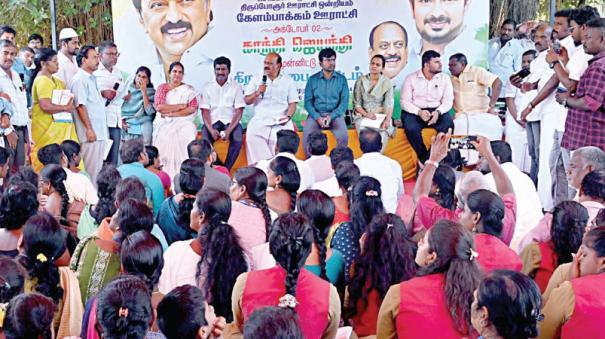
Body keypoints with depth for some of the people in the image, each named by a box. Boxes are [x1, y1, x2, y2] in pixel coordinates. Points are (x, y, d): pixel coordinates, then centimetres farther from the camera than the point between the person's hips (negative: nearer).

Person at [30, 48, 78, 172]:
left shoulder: (53, 80, 17)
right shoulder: (42, 80, -13)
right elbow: (46, 106, -23)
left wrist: (68, 104, 7)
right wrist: (65, 108, -12)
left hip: (58, 128, 9)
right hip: (48, 129, -9)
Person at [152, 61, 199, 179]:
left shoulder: (189, 89, 12)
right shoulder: (162, 88, 11)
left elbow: (193, 108, -2)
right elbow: (159, 107, -3)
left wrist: (172, 113, -9)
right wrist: (180, 106, -5)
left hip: (183, 122, 0)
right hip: (164, 123, 0)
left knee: (187, 135, -27)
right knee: (165, 135, -26)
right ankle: (166, 173, -24)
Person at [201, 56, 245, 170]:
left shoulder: (236, 86, 2)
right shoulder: (208, 87, 7)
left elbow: (239, 111, -4)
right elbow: (205, 111, 1)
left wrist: (229, 130, -18)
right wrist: (211, 129, -16)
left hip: (230, 121, -1)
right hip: (212, 121, 1)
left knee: (238, 140, -30)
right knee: (204, 140, -28)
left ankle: (226, 169, -15)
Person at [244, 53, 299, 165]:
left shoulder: (287, 81, 14)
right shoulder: (256, 80, 17)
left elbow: (293, 103, 9)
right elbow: (247, 101, 12)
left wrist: (288, 116, -10)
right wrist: (257, 93, -7)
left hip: (281, 121, -1)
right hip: (260, 119, 1)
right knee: (252, 137, -29)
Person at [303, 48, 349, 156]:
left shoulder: (341, 79, 6)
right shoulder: (312, 79, 6)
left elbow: (344, 102, -1)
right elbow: (308, 102, 1)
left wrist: (331, 117, -15)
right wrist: (318, 118, -15)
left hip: (335, 114, 0)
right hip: (316, 114, 0)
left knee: (343, 135, -29)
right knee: (307, 135, -28)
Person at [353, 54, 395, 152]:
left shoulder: (387, 82, 5)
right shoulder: (361, 81, 6)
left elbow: (389, 103, -6)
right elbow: (356, 103, 4)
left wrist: (387, 119, -24)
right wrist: (366, 114, -14)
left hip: (381, 116, 0)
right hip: (363, 115, 0)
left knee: (383, 131, -33)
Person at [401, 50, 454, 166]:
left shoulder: (445, 78, 5)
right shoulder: (411, 78, -1)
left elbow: (448, 100, -1)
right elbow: (405, 101, -5)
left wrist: (438, 112, -22)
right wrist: (419, 112, -23)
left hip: (437, 111, 2)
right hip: (414, 111, -2)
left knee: (448, 124, -30)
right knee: (411, 128, -34)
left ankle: (430, 158, -21)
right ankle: (424, 157, -14)